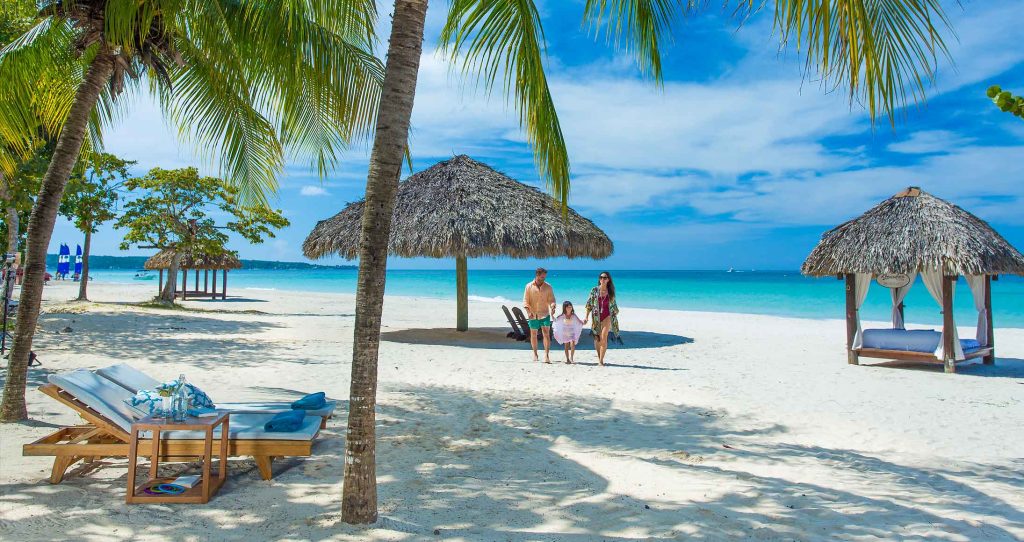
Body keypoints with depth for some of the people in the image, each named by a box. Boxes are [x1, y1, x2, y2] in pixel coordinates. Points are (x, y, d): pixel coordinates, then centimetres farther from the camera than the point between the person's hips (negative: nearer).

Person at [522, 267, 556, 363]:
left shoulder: (548, 287, 3)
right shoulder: (529, 286, 1)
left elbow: (551, 299, 4)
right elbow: (525, 301, 1)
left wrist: (552, 307, -17)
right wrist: (528, 311, -13)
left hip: (544, 314, 0)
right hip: (533, 315, 0)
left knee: (546, 333, -11)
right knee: (533, 334, 8)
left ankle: (546, 355, -12)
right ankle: (535, 354, 22)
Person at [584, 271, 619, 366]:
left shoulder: (610, 291, 3)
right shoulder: (595, 290, 0)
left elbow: (613, 305, 13)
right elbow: (589, 304, 2)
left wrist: (615, 316, 12)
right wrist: (586, 316, -3)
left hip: (607, 317, -1)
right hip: (596, 317, 1)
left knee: (604, 339, -12)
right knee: (597, 339, 7)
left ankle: (601, 360, -8)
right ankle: (599, 357, 24)